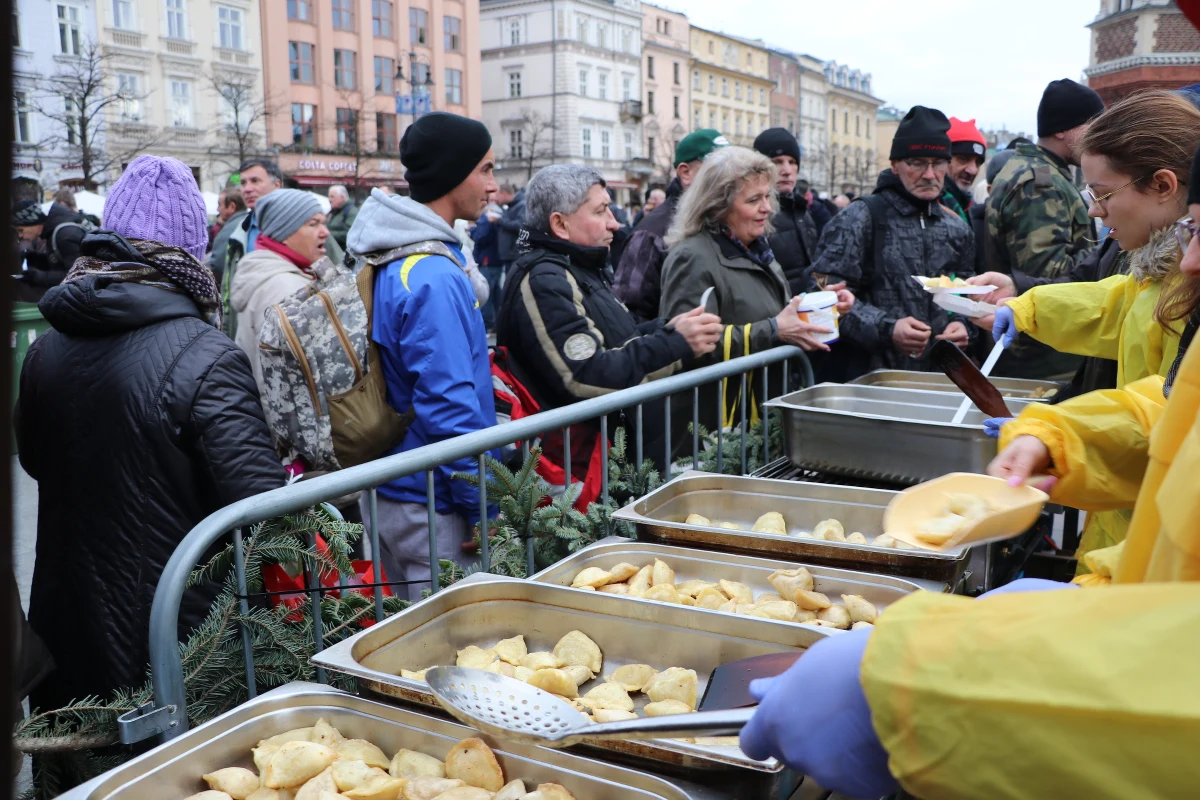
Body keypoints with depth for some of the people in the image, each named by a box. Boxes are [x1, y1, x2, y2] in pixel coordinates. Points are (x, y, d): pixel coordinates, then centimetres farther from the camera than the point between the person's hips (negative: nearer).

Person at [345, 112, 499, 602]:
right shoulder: (434, 280, -23)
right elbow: (448, 407, -25)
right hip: (429, 506, -10)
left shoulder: (392, 261, 8)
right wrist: (485, 512, -18)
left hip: (385, 490, 10)